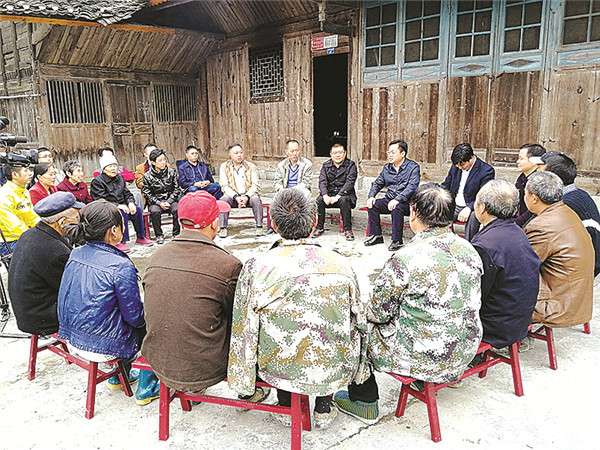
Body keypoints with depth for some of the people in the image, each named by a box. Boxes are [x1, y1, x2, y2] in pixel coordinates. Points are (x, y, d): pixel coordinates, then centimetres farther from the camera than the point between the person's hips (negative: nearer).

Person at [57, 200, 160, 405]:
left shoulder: (75, 255, -4)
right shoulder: (120, 266, -26)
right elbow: (134, 316, -18)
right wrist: (147, 317, 3)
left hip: (73, 339, 7)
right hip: (101, 347, -7)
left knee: (123, 322, 30)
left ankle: (119, 376, 43)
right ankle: (146, 389, 25)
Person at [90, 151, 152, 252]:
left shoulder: (120, 178, 17)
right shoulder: (97, 181, -5)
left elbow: (127, 194, 18)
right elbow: (100, 201, -14)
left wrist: (130, 203, -6)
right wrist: (118, 206, -24)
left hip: (121, 206, 6)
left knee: (137, 210, -19)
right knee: (122, 213, -34)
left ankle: (141, 237, -8)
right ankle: (119, 242, -32)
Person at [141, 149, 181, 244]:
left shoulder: (171, 172, 4)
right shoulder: (147, 176, -1)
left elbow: (176, 189, 5)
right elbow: (147, 194, 0)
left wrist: (169, 201, -9)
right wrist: (159, 203, -13)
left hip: (170, 200, 1)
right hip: (155, 202, -1)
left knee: (177, 210, -30)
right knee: (155, 212, -32)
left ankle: (176, 234, -10)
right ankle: (159, 235, -12)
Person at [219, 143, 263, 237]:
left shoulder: (251, 166, 6)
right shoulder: (224, 167, 6)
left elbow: (256, 185, -2)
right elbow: (224, 186, -3)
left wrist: (246, 197, -20)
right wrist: (236, 197, -20)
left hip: (248, 195, 0)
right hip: (233, 196, 0)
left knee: (256, 199, -32)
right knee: (223, 199, -30)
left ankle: (259, 227, -25)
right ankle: (223, 228, -24)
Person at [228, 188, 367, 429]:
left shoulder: (255, 267, -17)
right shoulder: (340, 264, -13)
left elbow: (243, 331, -6)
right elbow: (359, 321, 1)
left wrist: (243, 384, 13)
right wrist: (356, 371, 21)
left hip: (278, 370, 0)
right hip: (334, 370, 1)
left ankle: (286, 406, 38)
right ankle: (324, 407, 35)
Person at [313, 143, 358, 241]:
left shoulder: (351, 165, 0)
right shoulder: (326, 165, 10)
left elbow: (349, 183, -12)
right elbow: (322, 182, -2)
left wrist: (338, 196, -25)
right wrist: (325, 195, -22)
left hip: (344, 194, -3)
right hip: (329, 194, 3)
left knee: (344, 200, -35)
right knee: (319, 200, -26)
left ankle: (348, 229, -24)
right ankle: (319, 228, -12)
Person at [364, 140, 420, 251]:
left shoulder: (413, 167, -6)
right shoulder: (387, 168, 13)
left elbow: (412, 187, -20)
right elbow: (377, 183, 19)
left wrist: (397, 200, -32)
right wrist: (371, 196, -2)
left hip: (406, 202, -6)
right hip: (389, 200, 6)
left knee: (396, 208, -36)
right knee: (372, 205, -16)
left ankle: (397, 240, -23)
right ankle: (376, 235, -4)